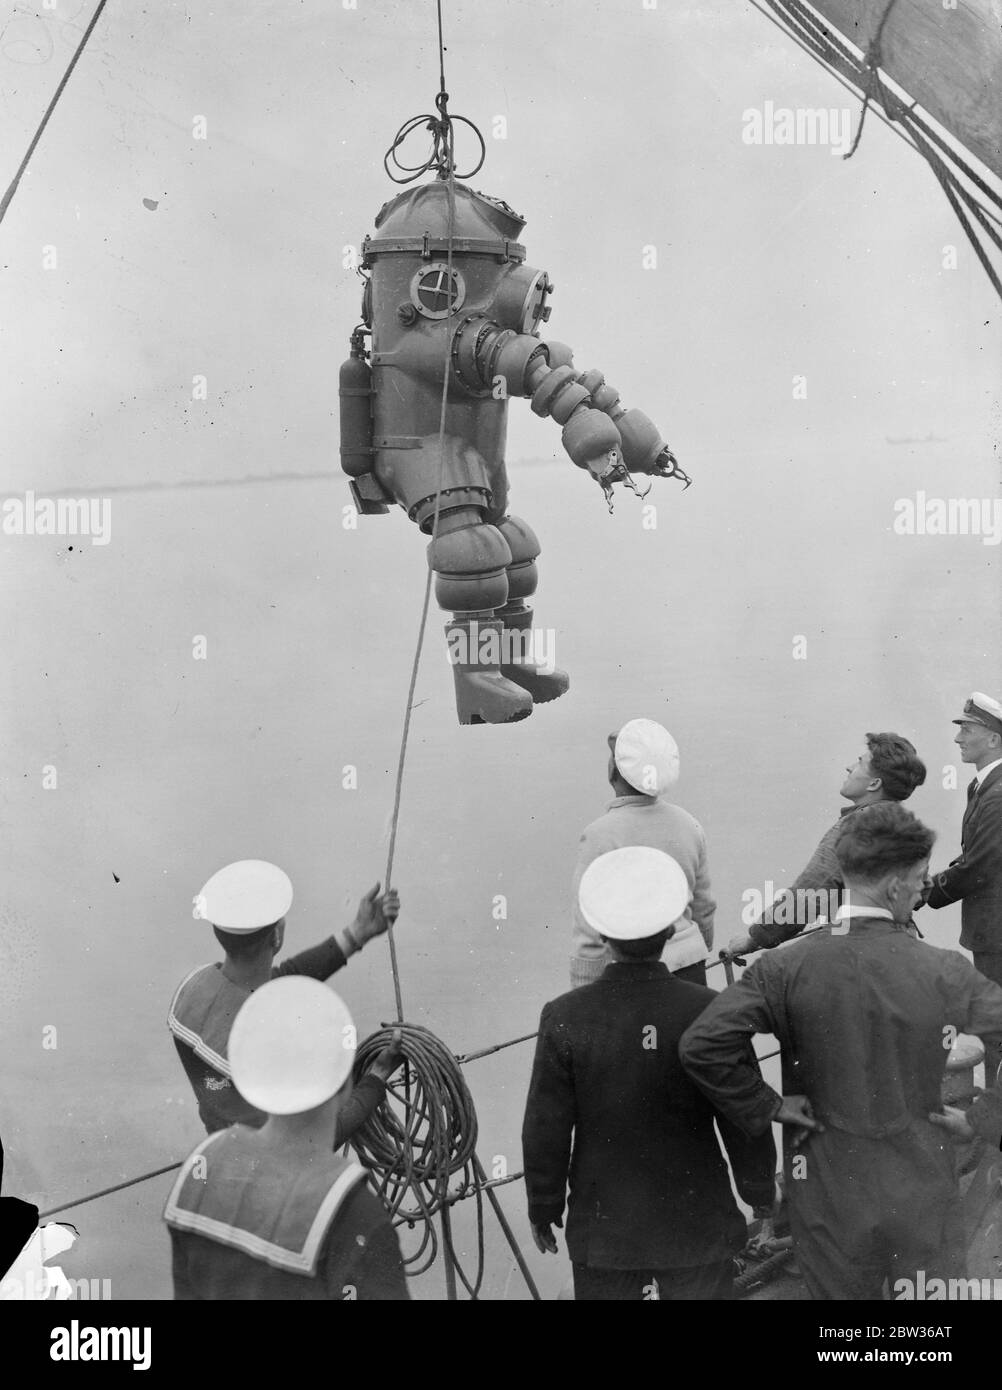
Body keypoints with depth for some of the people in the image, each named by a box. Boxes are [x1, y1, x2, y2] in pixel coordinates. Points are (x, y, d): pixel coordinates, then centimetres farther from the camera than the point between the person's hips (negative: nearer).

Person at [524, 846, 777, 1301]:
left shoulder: (564, 1018, -15)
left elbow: (546, 1128, -8)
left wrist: (543, 1207, 7)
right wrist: (760, 1192, 10)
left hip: (602, 1228, 0)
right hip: (699, 1226, 0)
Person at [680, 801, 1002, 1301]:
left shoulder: (784, 969, -14)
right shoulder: (944, 973, -14)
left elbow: (702, 1045, -22)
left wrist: (764, 1108, -9)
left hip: (828, 1190, 1)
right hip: (922, 1192, 0)